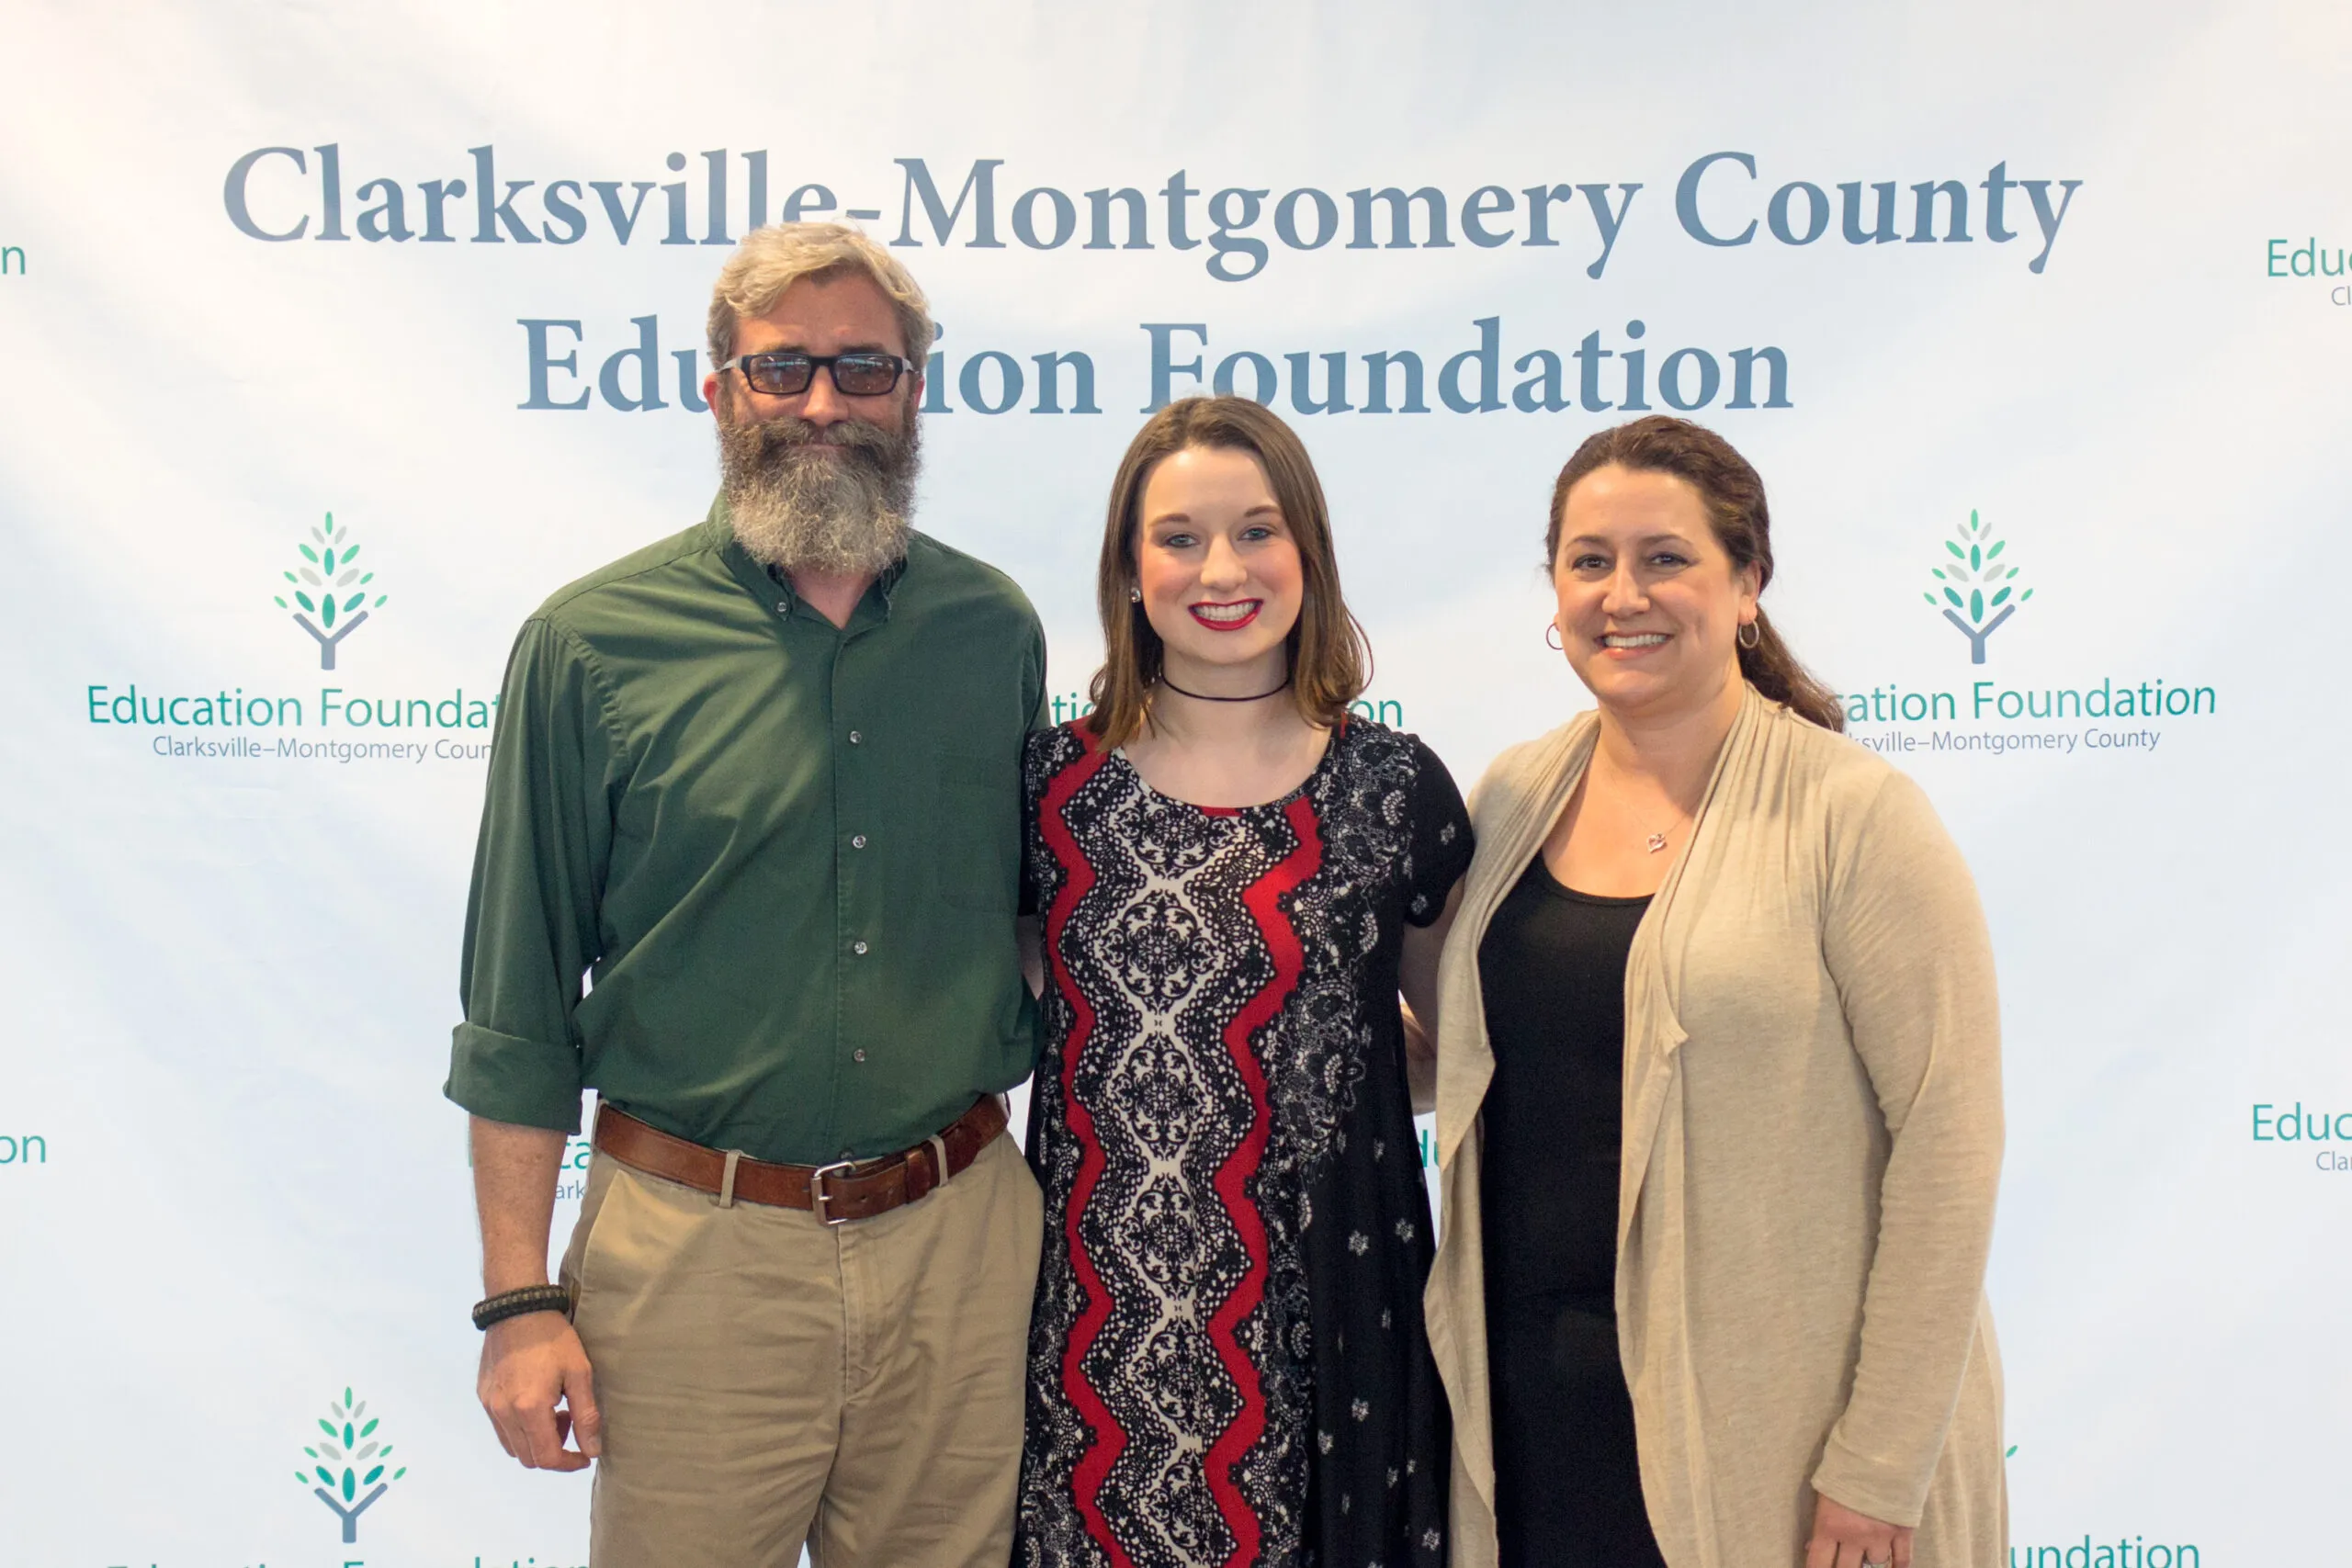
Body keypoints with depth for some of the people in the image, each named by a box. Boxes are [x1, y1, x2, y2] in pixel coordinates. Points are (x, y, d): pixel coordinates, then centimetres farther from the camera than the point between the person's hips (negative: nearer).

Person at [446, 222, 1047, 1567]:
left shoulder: (996, 630, 4)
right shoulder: (593, 644, -5)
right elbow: (519, 1013, -2)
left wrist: (1071, 1188, 12)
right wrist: (520, 1301, -5)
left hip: (958, 1242, 3)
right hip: (697, 1249, -2)